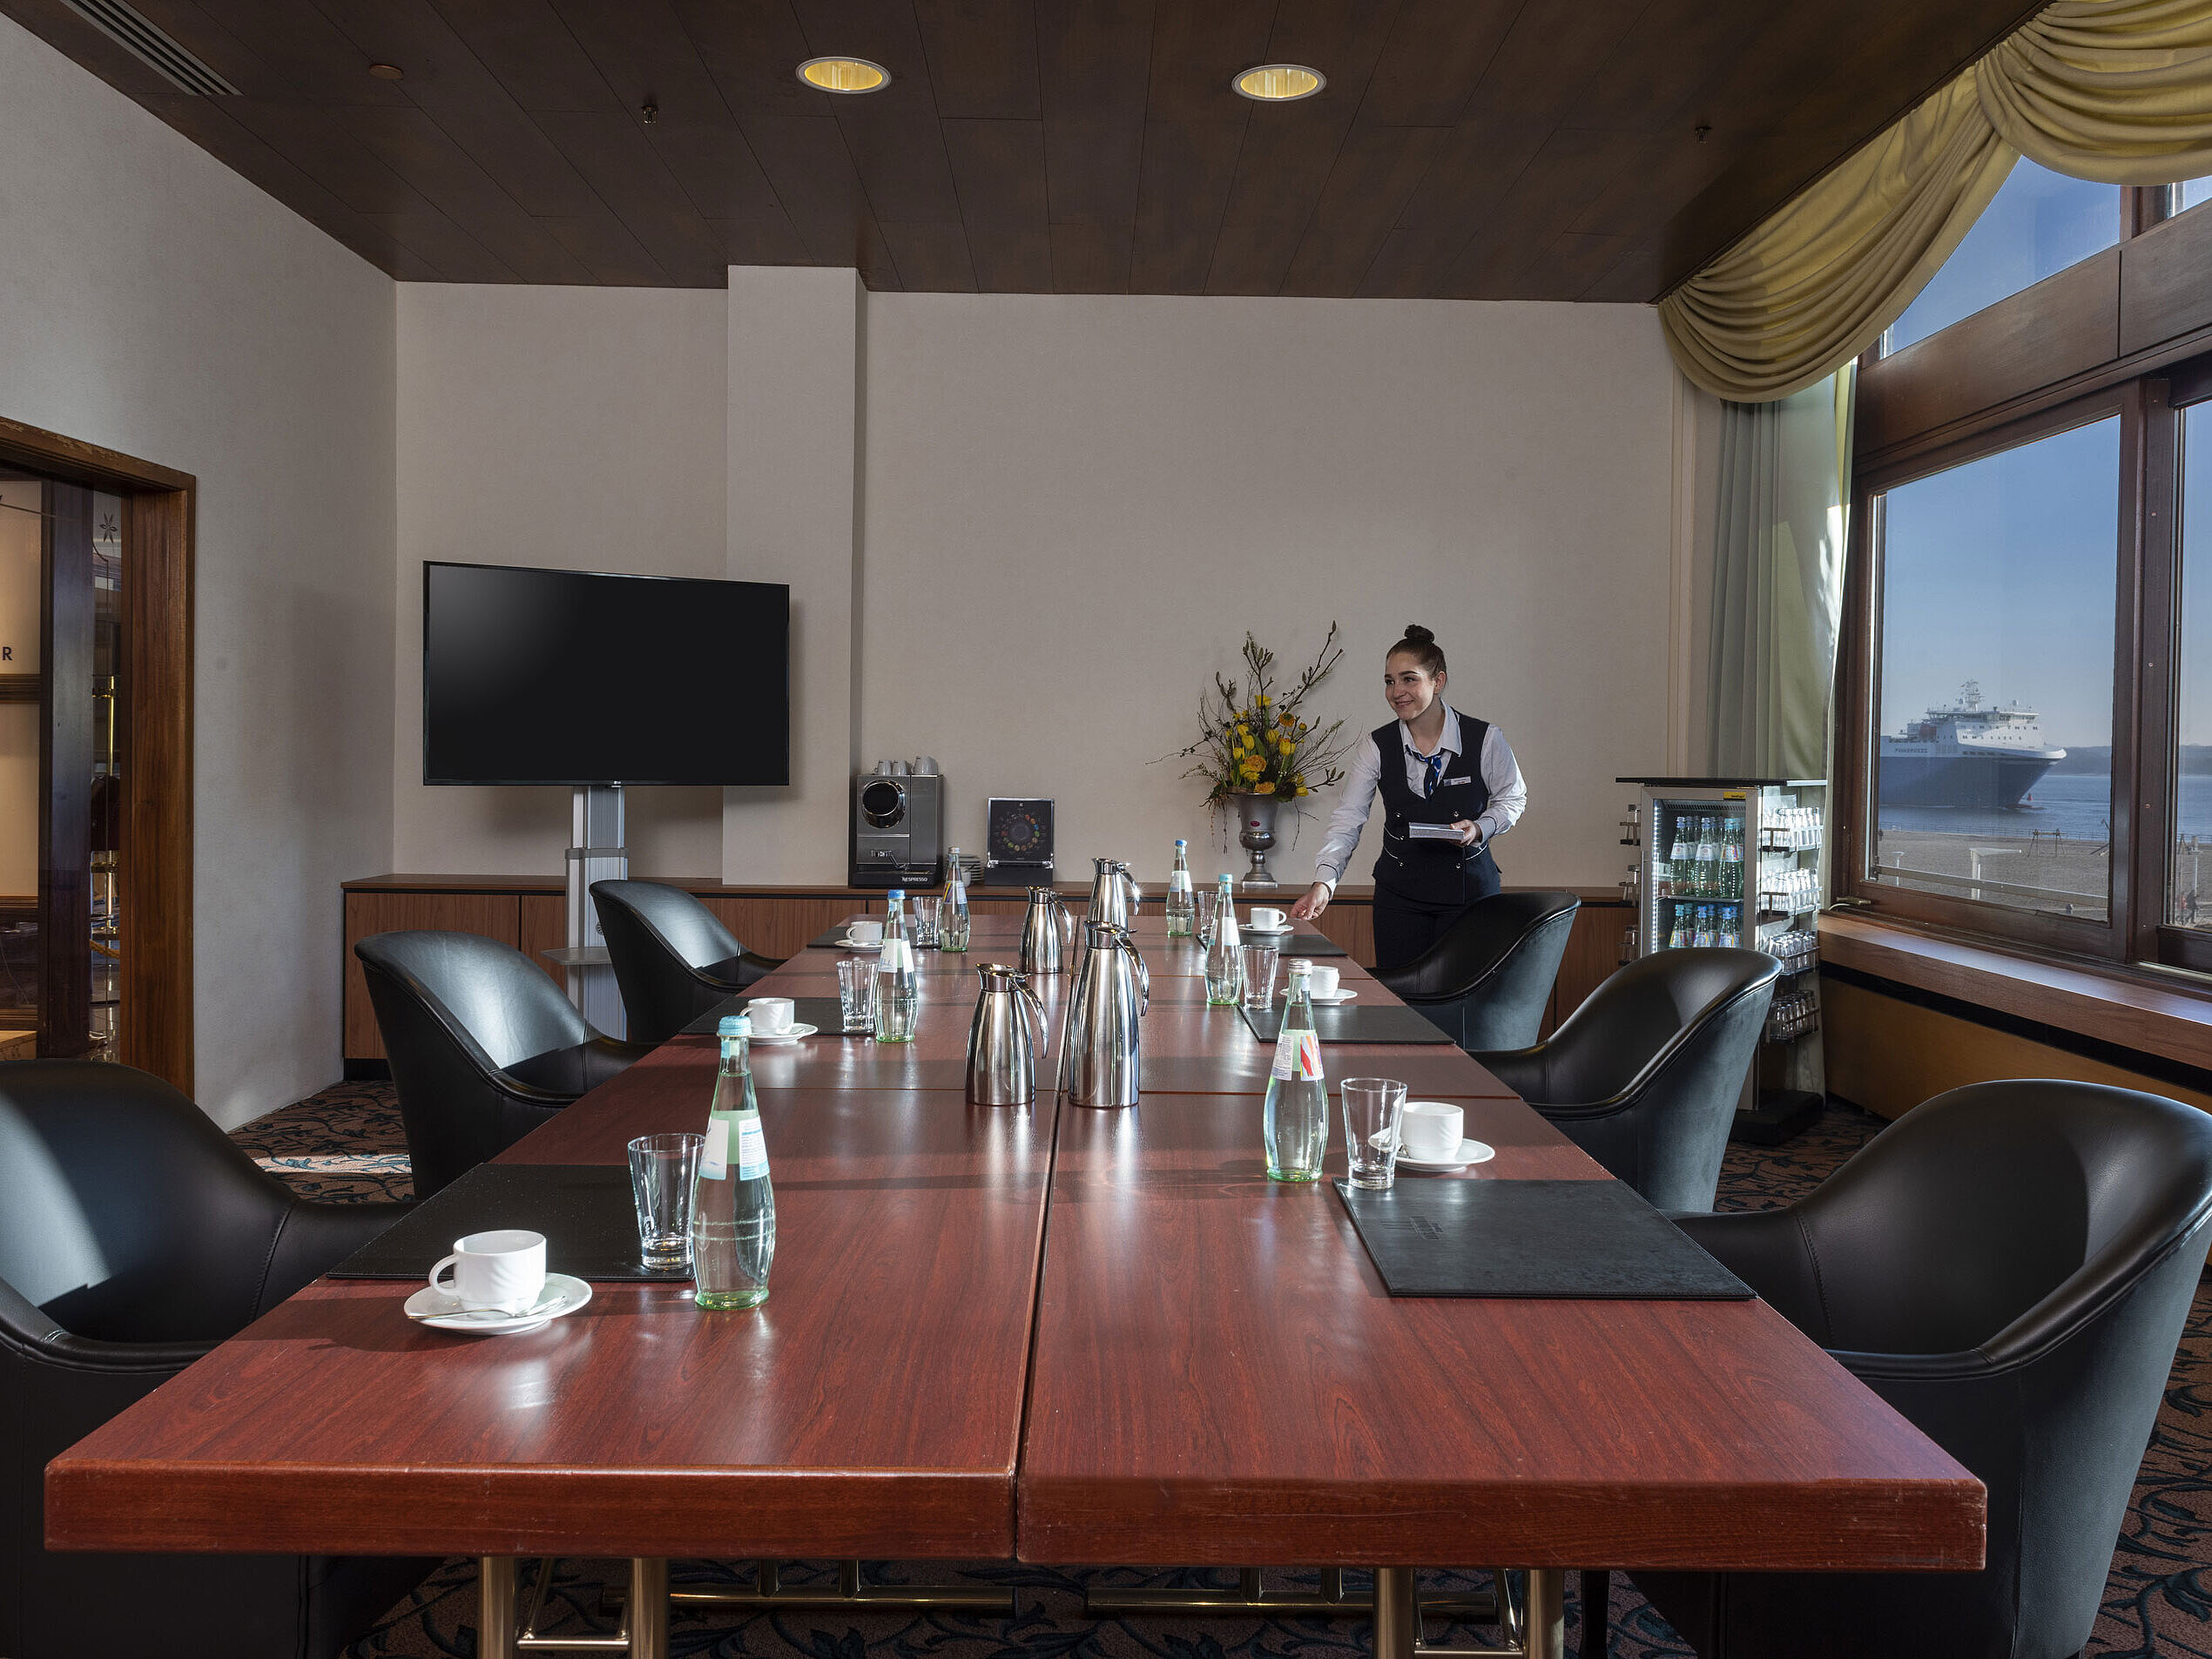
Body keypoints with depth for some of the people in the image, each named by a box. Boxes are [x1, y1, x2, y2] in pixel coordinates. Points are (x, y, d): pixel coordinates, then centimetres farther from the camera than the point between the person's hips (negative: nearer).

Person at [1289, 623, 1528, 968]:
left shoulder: (1484, 739, -8)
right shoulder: (1377, 746, -4)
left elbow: (1513, 798, 8)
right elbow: (1347, 821, -5)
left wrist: (1480, 829, -12)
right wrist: (1323, 882, -19)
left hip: (1470, 889, -1)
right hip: (1399, 893, 2)